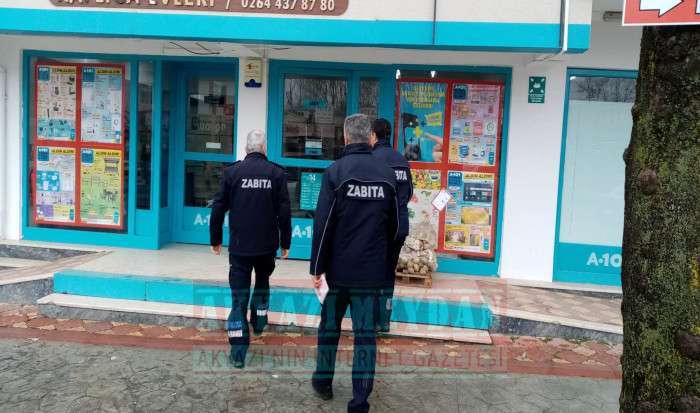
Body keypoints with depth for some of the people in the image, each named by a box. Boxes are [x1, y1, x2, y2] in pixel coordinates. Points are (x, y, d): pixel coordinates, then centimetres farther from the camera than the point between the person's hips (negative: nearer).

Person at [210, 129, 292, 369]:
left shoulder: (232, 172, -3)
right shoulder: (277, 173, -3)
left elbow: (218, 209, -1)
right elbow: (284, 212, -4)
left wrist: (216, 240, 10)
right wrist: (285, 243, 5)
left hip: (239, 246, -1)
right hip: (267, 245, 1)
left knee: (239, 295, 3)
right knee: (262, 282, 29)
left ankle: (238, 353, 2)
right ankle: (259, 321, 32)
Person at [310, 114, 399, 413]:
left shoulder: (336, 171, -9)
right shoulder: (387, 174, 2)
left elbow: (323, 223, -12)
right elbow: (393, 225, 9)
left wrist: (317, 267, -6)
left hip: (339, 267, -2)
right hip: (372, 270, 2)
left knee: (330, 325, 17)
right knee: (365, 333, 6)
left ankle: (323, 382, 33)